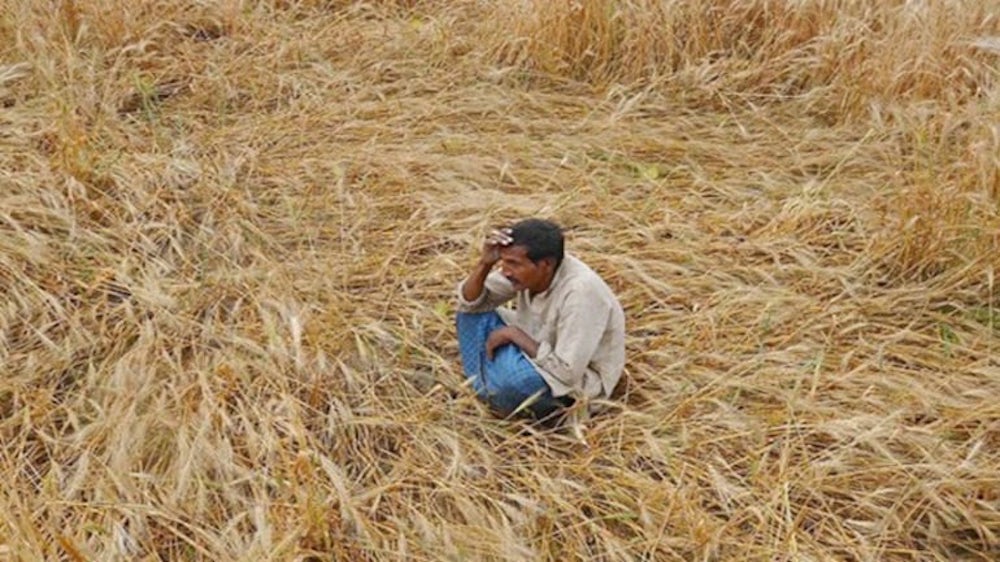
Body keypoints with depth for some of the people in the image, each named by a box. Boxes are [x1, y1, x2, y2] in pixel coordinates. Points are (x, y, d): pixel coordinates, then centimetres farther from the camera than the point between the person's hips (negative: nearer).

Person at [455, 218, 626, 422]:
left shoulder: (581, 292, -34)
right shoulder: (527, 270, -13)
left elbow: (567, 373, -34)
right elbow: (469, 303, -3)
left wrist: (515, 334, -26)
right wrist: (485, 262, -22)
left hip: (580, 380, -7)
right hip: (543, 351, 8)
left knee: (510, 375, -36)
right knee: (472, 315, -2)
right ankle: (489, 389, -3)